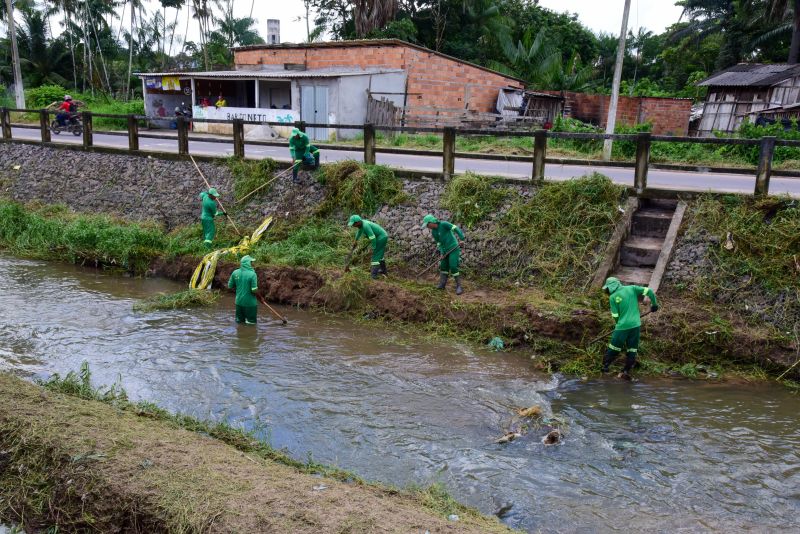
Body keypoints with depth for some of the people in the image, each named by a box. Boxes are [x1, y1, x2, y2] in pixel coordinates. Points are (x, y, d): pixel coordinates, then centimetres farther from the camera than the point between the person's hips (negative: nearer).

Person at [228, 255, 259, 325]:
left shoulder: (235, 273, -3)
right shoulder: (252, 274, -17)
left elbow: (230, 286, 5)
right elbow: (254, 290, -19)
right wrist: (256, 289, 2)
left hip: (239, 301, 5)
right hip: (250, 302, -5)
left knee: (239, 321, 17)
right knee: (251, 322, 8)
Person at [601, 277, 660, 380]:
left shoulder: (612, 297, -3)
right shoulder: (632, 288, 5)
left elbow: (615, 316, -1)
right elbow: (649, 291, 1)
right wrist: (654, 304, 14)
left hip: (623, 326, -3)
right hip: (636, 325, 3)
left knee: (614, 347, 9)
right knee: (632, 350, 10)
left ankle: (605, 366, 13)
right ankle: (626, 371, 9)